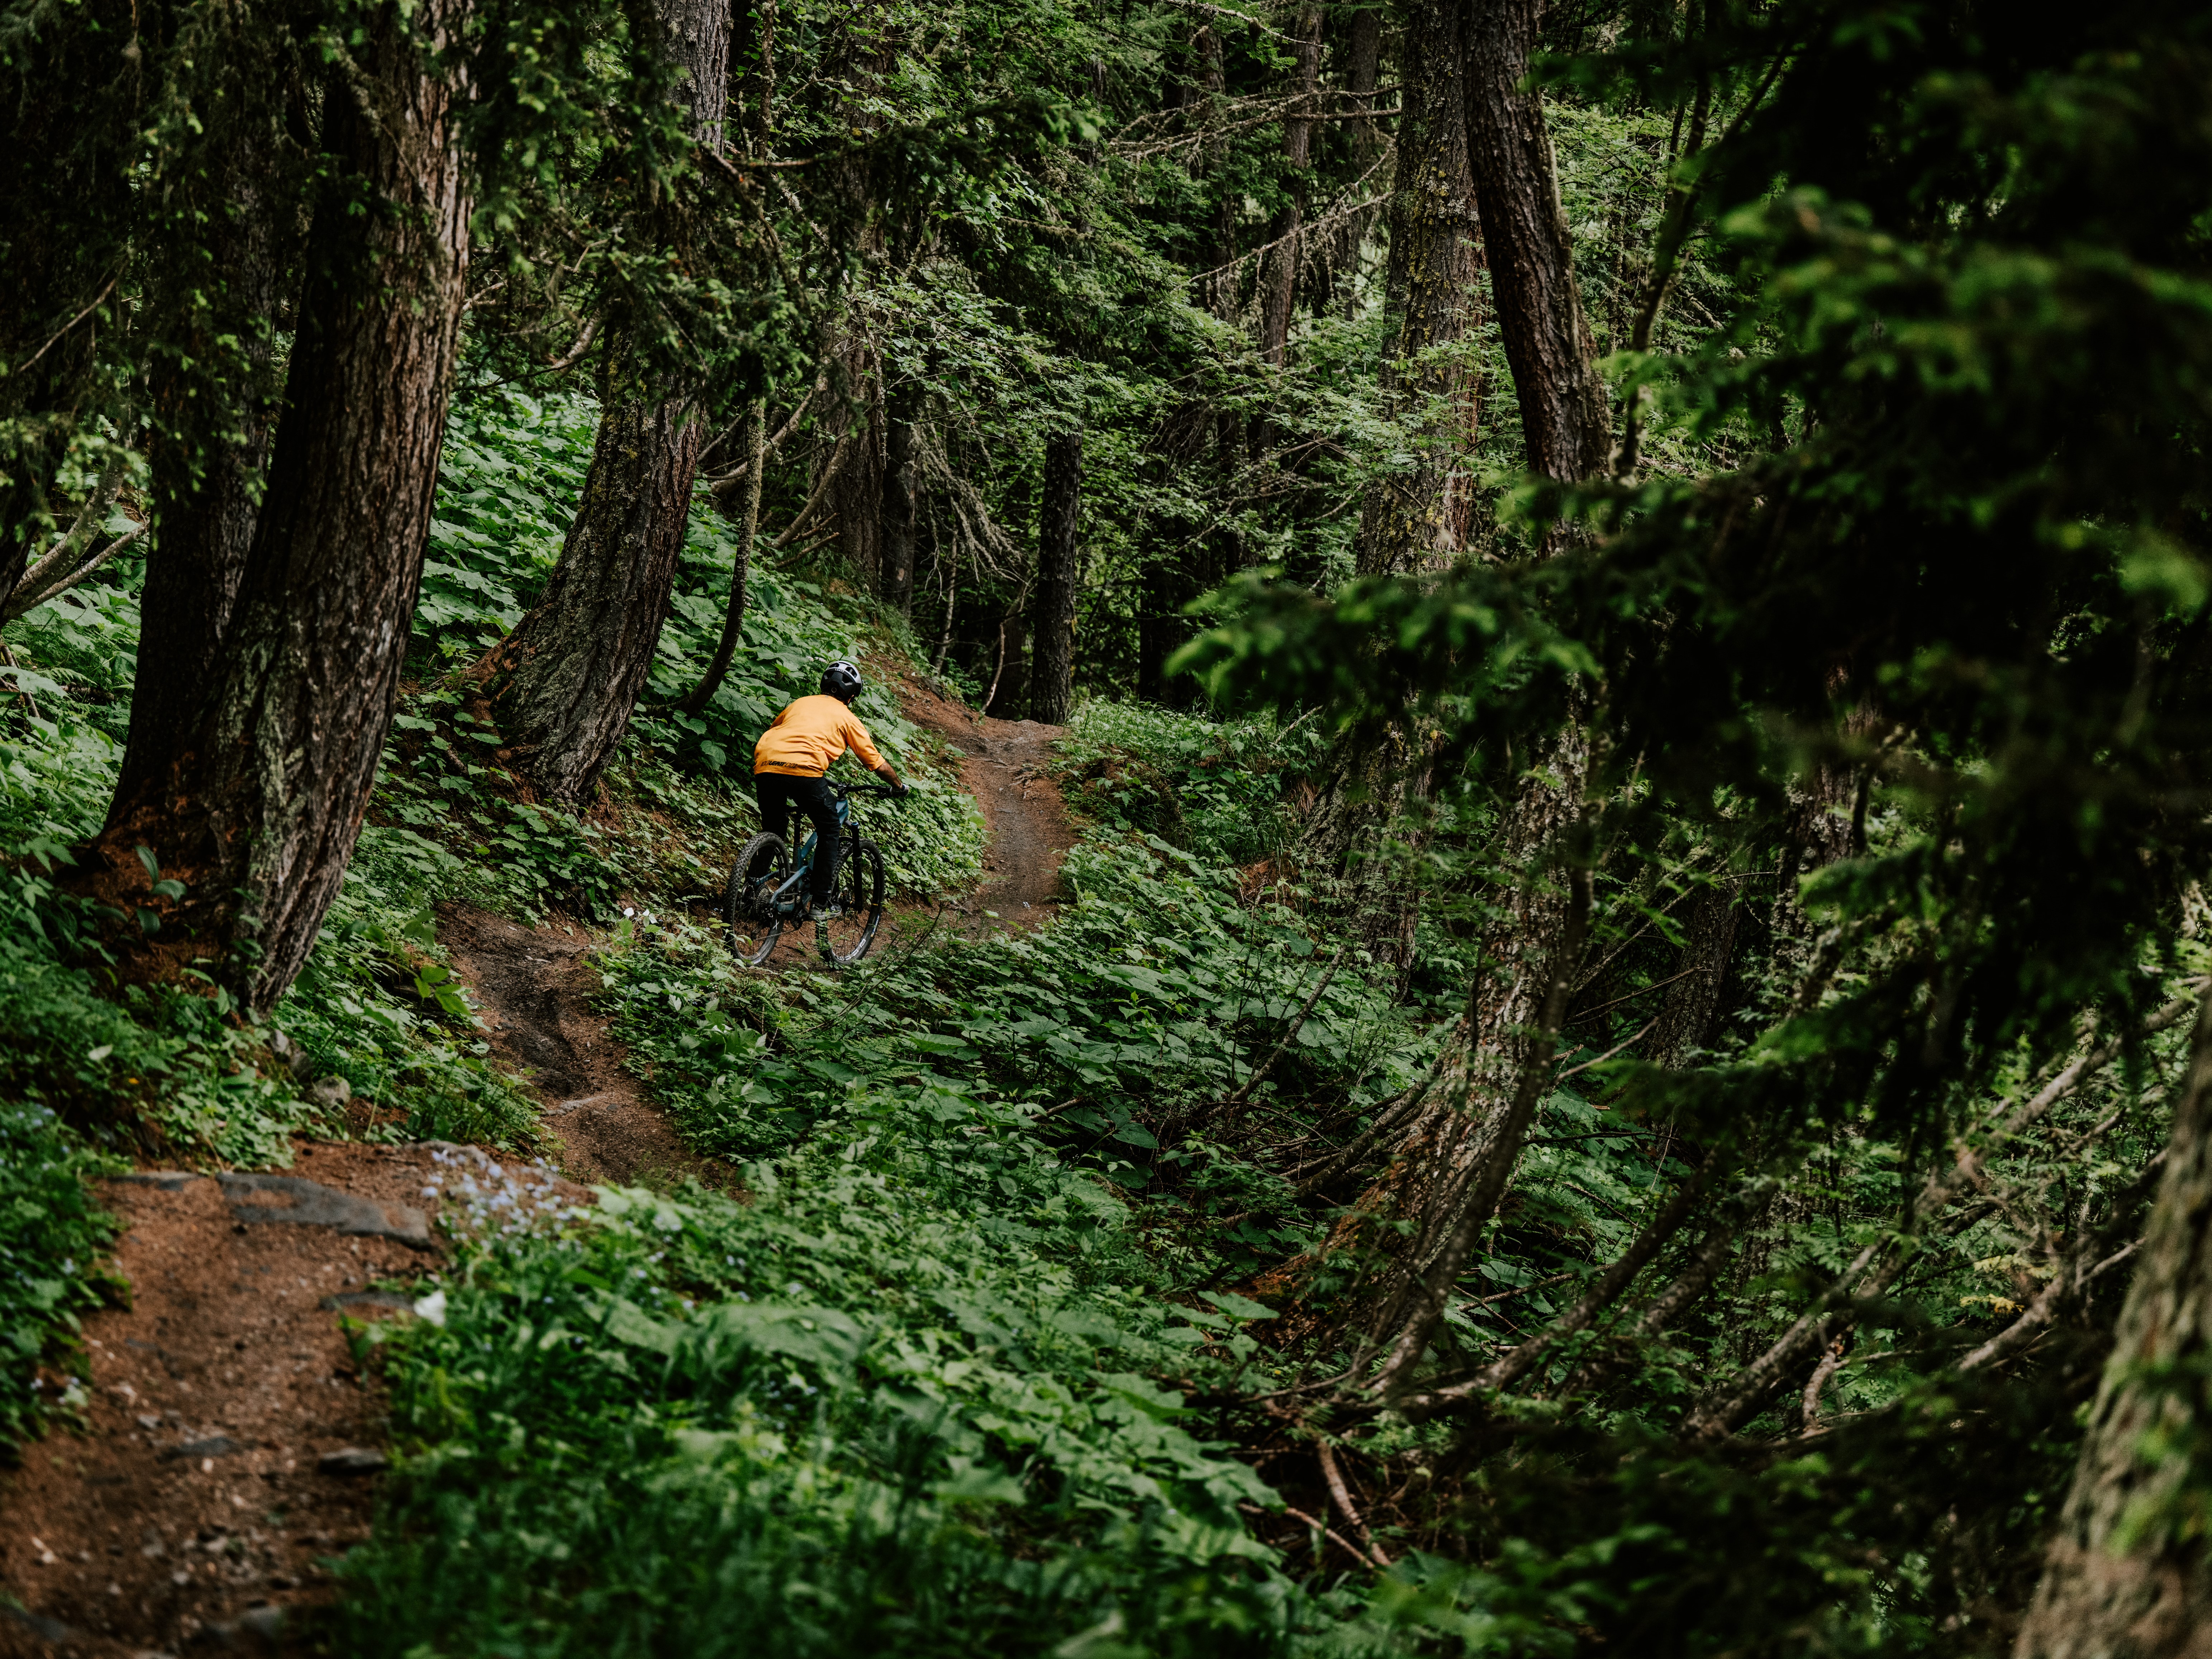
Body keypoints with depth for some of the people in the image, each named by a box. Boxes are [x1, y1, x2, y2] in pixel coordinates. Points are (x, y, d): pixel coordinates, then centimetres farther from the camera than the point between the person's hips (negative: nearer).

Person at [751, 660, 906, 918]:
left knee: (772, 832, 27)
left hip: (765, 768, 4)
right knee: (829, 831, 16)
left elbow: (771, 730, 44)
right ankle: (823, 904, 13)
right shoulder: (846, 718, 19)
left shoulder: (800, 703, 30)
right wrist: (899, 786, 41)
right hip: (805, 771, -4)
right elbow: (876, 763, 24)